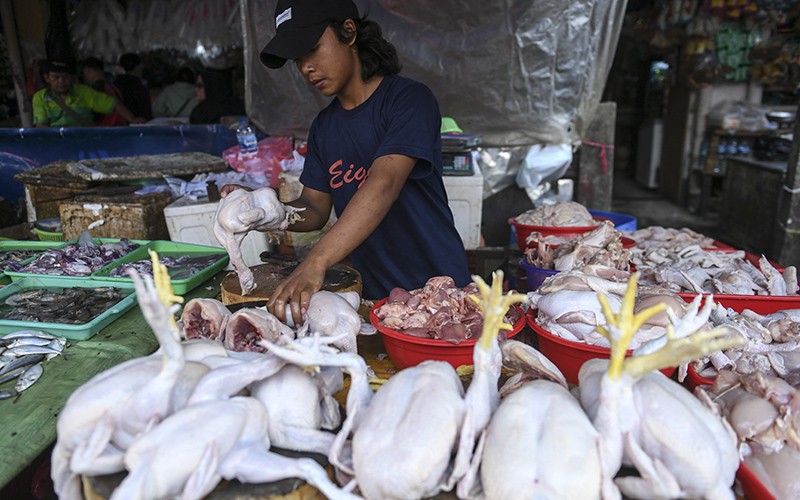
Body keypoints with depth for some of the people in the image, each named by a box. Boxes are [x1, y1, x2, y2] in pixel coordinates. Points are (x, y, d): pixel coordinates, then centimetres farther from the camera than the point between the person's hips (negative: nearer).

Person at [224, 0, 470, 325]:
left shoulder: (409, 99, -14)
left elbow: (383, 186, -29)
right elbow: (315, 210, 7)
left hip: (435, 288, -5)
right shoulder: (323, 127, 8)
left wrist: (315, 264, -38)